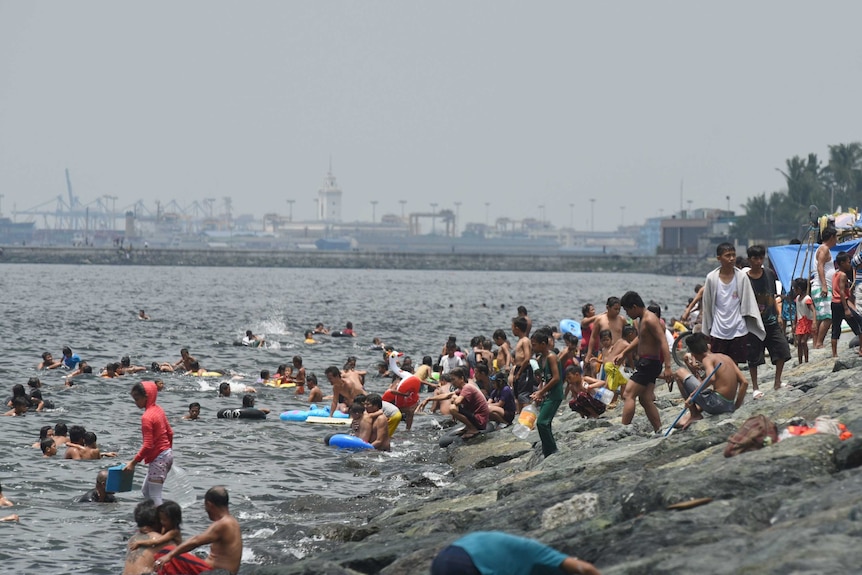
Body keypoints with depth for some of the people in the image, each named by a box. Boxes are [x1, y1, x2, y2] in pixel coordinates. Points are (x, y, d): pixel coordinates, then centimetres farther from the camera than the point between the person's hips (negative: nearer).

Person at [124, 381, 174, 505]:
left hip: (158, 458, -10)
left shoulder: (147, 417, -20)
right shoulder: (158, 410, 7)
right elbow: (170, 433, 15)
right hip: (167, 454, 10)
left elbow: (148, 445, -22)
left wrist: (133, 462, -17)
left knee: (154, 496, -7)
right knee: (146, 491, 18)